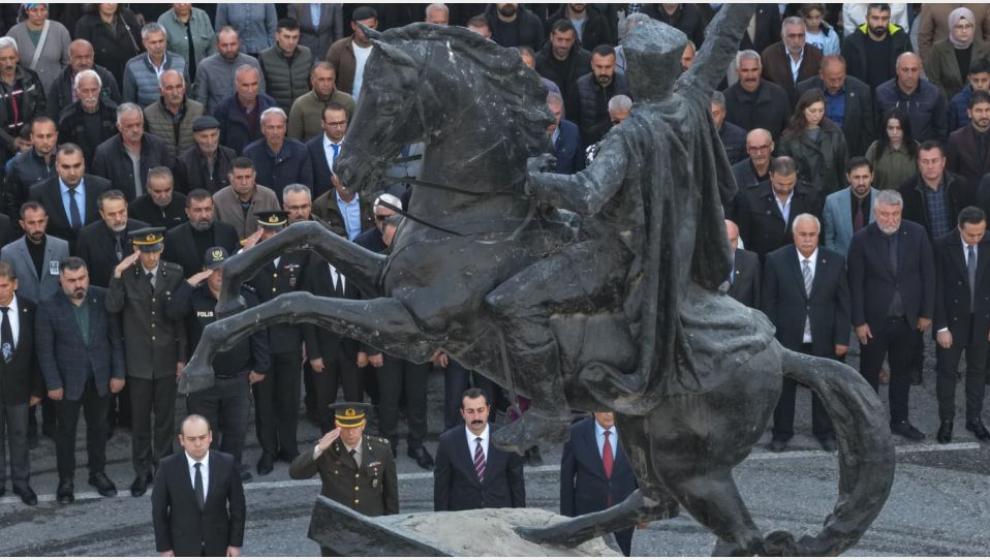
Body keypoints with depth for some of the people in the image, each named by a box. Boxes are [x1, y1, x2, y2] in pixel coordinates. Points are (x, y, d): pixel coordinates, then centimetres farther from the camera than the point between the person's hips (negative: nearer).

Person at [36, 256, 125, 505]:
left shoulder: (102, 298, -8)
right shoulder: (49, 307, -13)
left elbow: (115, 337, -2)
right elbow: (45, 349, -9)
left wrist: (118, 373, -3)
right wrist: (53, 384, -11)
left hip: (100, 377, 2)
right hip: (68, 380, -2)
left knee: (98, 426, 16)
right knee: (66, 430, 10)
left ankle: (98, 473, 33)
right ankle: (66, 480, 23)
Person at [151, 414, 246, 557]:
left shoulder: (226, 464, -12)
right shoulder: (168, 467, -15)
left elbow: (237, 506, -3)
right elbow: (159, 509, -7)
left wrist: (236, 542, -4)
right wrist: (164, 547, -6)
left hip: (217, 544, 1)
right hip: (183, 545, -1)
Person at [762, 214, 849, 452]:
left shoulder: (835, 262, -2)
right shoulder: (776, 260, -6)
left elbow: (843, 304, 1)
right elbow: (768, 302, -3)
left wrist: (842, 338, -3)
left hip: (823, 338, 1)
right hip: (787, 336, -1)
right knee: (784, 385, 9)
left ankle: (825, 432, 26)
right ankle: (782, 434, 23)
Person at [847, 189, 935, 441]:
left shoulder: (917, 233, -6)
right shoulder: (862, 239, -12)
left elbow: (928, 275, 0)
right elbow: (855, 284, -8)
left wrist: (926, 313, -1)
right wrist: (859, 322, -10)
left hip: (908, 318, 2)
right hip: (875, 320, -2)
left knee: (902, 372, 15)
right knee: (869, 374, 9)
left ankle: (900, 421, 27)